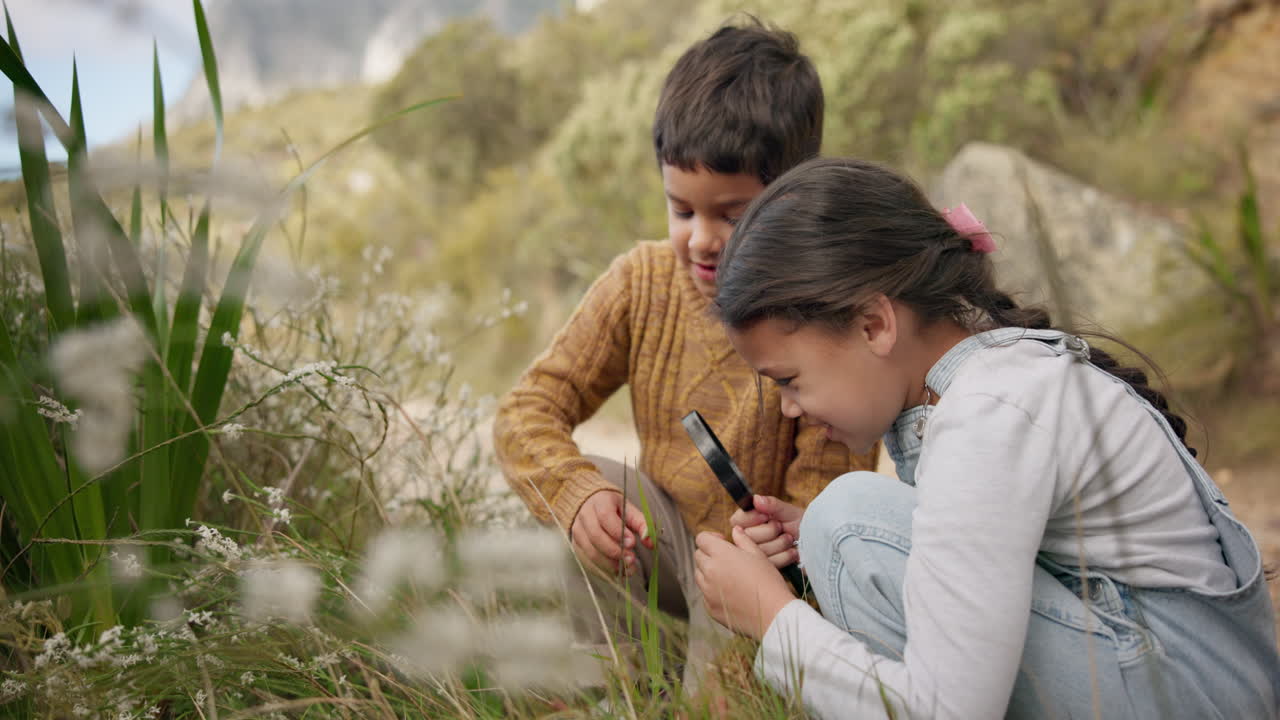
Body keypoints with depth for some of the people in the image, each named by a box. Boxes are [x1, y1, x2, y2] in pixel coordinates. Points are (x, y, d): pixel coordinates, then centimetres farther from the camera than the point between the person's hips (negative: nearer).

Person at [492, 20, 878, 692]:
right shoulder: (642, 283, -9)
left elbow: (824, 501, -20)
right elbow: (528, 409, -10)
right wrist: (577, 493, -30)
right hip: (669, 537, 5)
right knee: (572, 482, -22)